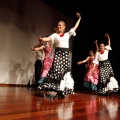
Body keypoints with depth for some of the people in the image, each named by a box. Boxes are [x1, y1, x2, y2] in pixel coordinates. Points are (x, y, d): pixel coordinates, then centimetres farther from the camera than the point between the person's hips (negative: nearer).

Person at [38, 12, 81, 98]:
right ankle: (58, 91, -6)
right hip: (58, 54, -2)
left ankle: (62, 91, 5)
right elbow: (48, 39, -8)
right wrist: (42, 39, -29)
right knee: (57, 72, -11)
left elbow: (75, 27, 20)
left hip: (66, 54, 2)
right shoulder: (55, 35, 10)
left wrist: (79, 18, 20)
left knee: (65, 72, 0)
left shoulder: (67, 34, 16)